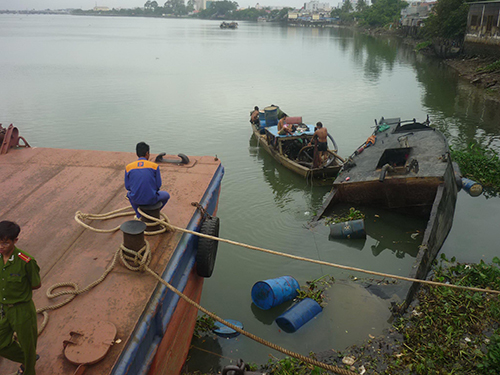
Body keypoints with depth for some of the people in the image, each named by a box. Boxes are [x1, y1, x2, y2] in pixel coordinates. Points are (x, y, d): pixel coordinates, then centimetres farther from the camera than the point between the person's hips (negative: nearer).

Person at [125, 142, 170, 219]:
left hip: (136, 200, 2)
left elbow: (127, 187, 2)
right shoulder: (155, 166, -10)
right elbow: (158, 185, -4)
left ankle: (139, 215, 33)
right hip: (151, 199, -2)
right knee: (166, 195, 31)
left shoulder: (128, 167, -5)